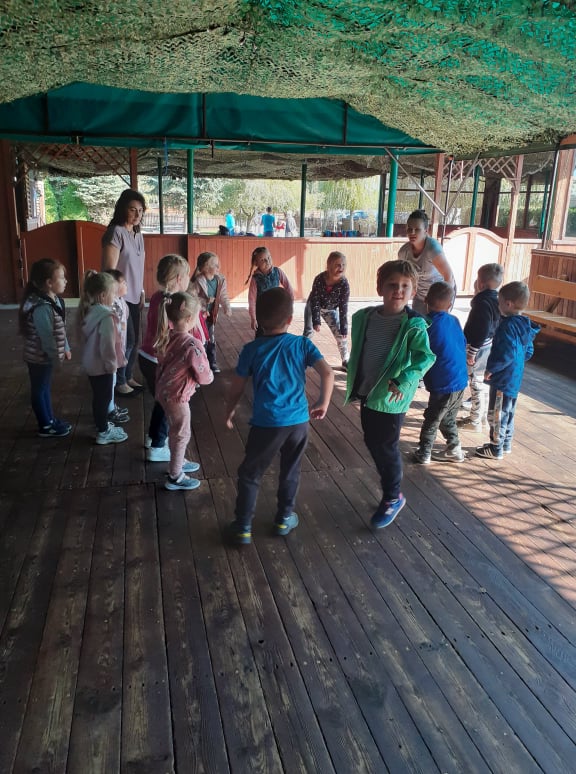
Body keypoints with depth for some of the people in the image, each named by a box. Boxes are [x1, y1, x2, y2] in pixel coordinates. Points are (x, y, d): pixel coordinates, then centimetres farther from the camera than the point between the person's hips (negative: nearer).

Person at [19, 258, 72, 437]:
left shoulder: (54, 300, 2)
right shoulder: (42, 308, -29)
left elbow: (60, 329, 11)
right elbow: (47, 337, -26)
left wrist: (65, 348, 16)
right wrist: (56, 357, -18)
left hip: (45, 356, 9)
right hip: (39, 357, -9)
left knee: (45, 388, 21)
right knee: (39, 389, 7)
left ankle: (50, 420, 36)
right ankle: (45, 427, 21)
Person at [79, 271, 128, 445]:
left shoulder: (89, 311, 4)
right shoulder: (106, 316, -25)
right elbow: (107, 344, -25)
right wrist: (111, 363, -12)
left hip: (91, 362, 9)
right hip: (102, 364, -9)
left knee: (98, 396, 21)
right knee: (104, 397, 5)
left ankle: (101, 424, 36)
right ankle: (104, 433, 17)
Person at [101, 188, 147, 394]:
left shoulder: (138, 234, 9)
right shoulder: (116, 232, -16)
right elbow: (109, 269, -18)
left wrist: (142, 292, 16)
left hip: (134, 296, 8)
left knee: (134, 340, 12)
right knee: (127, 340, -2)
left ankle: (128, 377, 28)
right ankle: (118, 381, 15)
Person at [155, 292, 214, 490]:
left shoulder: (167, 336, -5)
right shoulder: (192, 344, -28)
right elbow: (204, 377, -20)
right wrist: (209, 375, 2)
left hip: (164, 390, 8)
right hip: (177, 396, -8)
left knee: (175, 430, 27)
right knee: (182, 434, 10)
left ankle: (178, 462, 47)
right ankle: (175, 477, 24)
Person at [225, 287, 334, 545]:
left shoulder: (252, 349, -5)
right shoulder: (302, 344, -2)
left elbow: (237, 385, 2)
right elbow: (327, 373, -9)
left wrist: (230, 409, 20)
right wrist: (323, 403, 6)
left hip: (266, 423, -2)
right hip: (299, 421, 2)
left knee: (250, 475, 14)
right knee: (290, 472, 22)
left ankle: (243, 527, 19)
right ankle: (284, 518, 36)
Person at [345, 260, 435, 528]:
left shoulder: (414, 324, -16)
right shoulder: (364, 317, 0)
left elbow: (426, 357, -18)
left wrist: (405, 382, -28)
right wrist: (354, 385, 13)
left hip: (391, 399, -6)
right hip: (366, 394, 6)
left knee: (386, 448, 5)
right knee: (372, 443, 18)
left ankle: (392, 498, 26)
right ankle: (390, 487, 39)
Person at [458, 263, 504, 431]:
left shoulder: (483, 302, -24)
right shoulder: (497, 300, 4)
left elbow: (482, 330, -27)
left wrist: (472, 351, -23)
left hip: (478, 348, -10)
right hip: (489, 346, 10)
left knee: (476, 383, 0)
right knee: (483, 381, 21)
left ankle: (475, 420, 10)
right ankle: (484, 413, 34)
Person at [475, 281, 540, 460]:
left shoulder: (508, 326, -23)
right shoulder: (524, 325, 7)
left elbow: (507, 354, -29)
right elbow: (528, 352, 14)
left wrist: (491, 368, -19)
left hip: (503, 380, -9)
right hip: (515, 379, 9)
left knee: (496, 415, 3)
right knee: (508, 412, 21)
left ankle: (496, 449, 12)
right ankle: (506, 444, 33)